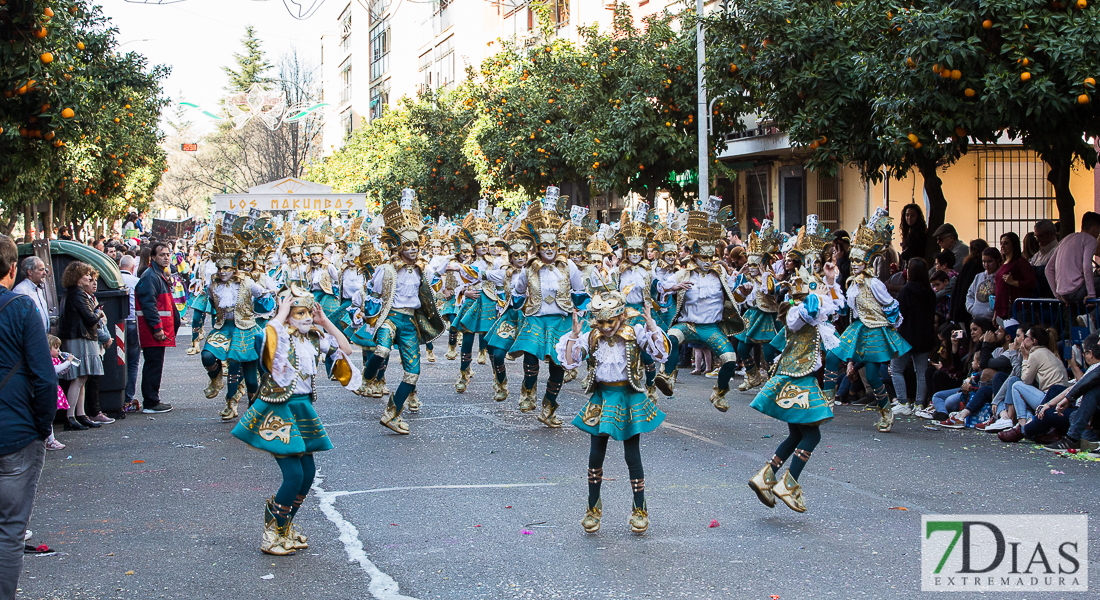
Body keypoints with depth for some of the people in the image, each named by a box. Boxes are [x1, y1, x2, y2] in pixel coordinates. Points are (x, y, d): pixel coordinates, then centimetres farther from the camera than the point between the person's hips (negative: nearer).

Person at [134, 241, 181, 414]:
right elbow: (148, 304, -22)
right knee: (154, 365, -7)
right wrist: (157, 328, -23)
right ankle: (150, 403, -4)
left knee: (155, 365, 15)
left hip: (160, 330, 10)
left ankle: (152, 400, 22)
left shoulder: (161, 275, 20)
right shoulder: (150, 276, -14)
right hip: (153, 330, -10)